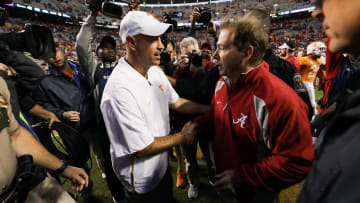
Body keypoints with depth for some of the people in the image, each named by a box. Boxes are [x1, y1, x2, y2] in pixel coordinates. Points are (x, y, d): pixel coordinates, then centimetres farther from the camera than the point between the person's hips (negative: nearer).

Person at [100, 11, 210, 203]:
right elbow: (142, 148, -28)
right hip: (142, 180, -7)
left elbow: (175, 102, 6)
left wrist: (210, 109, -1)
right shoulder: (120, 89, -34)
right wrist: (183, 137, -17)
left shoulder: (155, 71, -5)